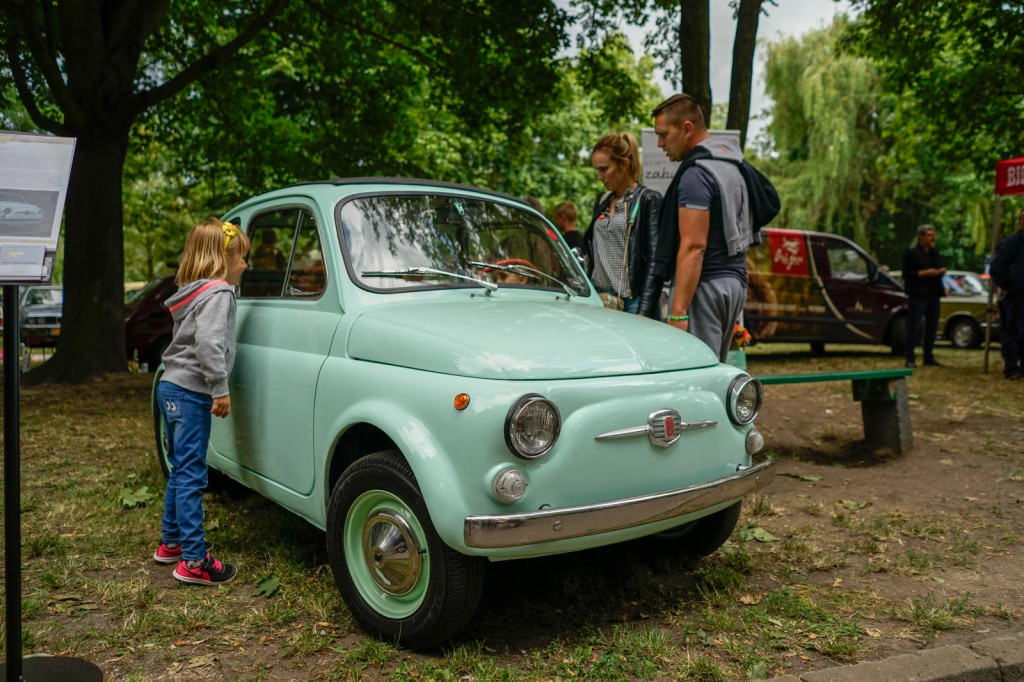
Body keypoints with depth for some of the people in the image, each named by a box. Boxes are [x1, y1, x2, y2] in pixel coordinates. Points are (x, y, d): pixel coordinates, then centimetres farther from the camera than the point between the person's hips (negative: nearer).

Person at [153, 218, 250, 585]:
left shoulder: (193, 292, 16)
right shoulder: (218, 293, -14)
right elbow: (208, 343, -26)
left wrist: (213, 389, 20)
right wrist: (221, 389, -21)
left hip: (171, 389, 10)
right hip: (190, 394, -10)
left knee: (180, 471, 18)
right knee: (191, 476, -7)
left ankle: (171, 543, 30)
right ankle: (194, 562, -3)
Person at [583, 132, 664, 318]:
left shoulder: (649, 200, -3)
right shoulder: (602, 202, 18)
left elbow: (655, 262, -10)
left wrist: (645, 312, -15)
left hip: (631, 302, -6)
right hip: (598, 300, 6)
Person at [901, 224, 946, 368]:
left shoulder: (935, 252, 18)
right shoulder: (911, 253, -5)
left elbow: (941, 267, 26)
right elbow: (907, 273, -12)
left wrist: (942, 270, 2)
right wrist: (925, 273, -19)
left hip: (934, 295, 7)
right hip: (918, 296, -7)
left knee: (932, 327, 10)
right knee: (914, 328, -8)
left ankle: (928, 356, 19)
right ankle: (910, 358, -4)